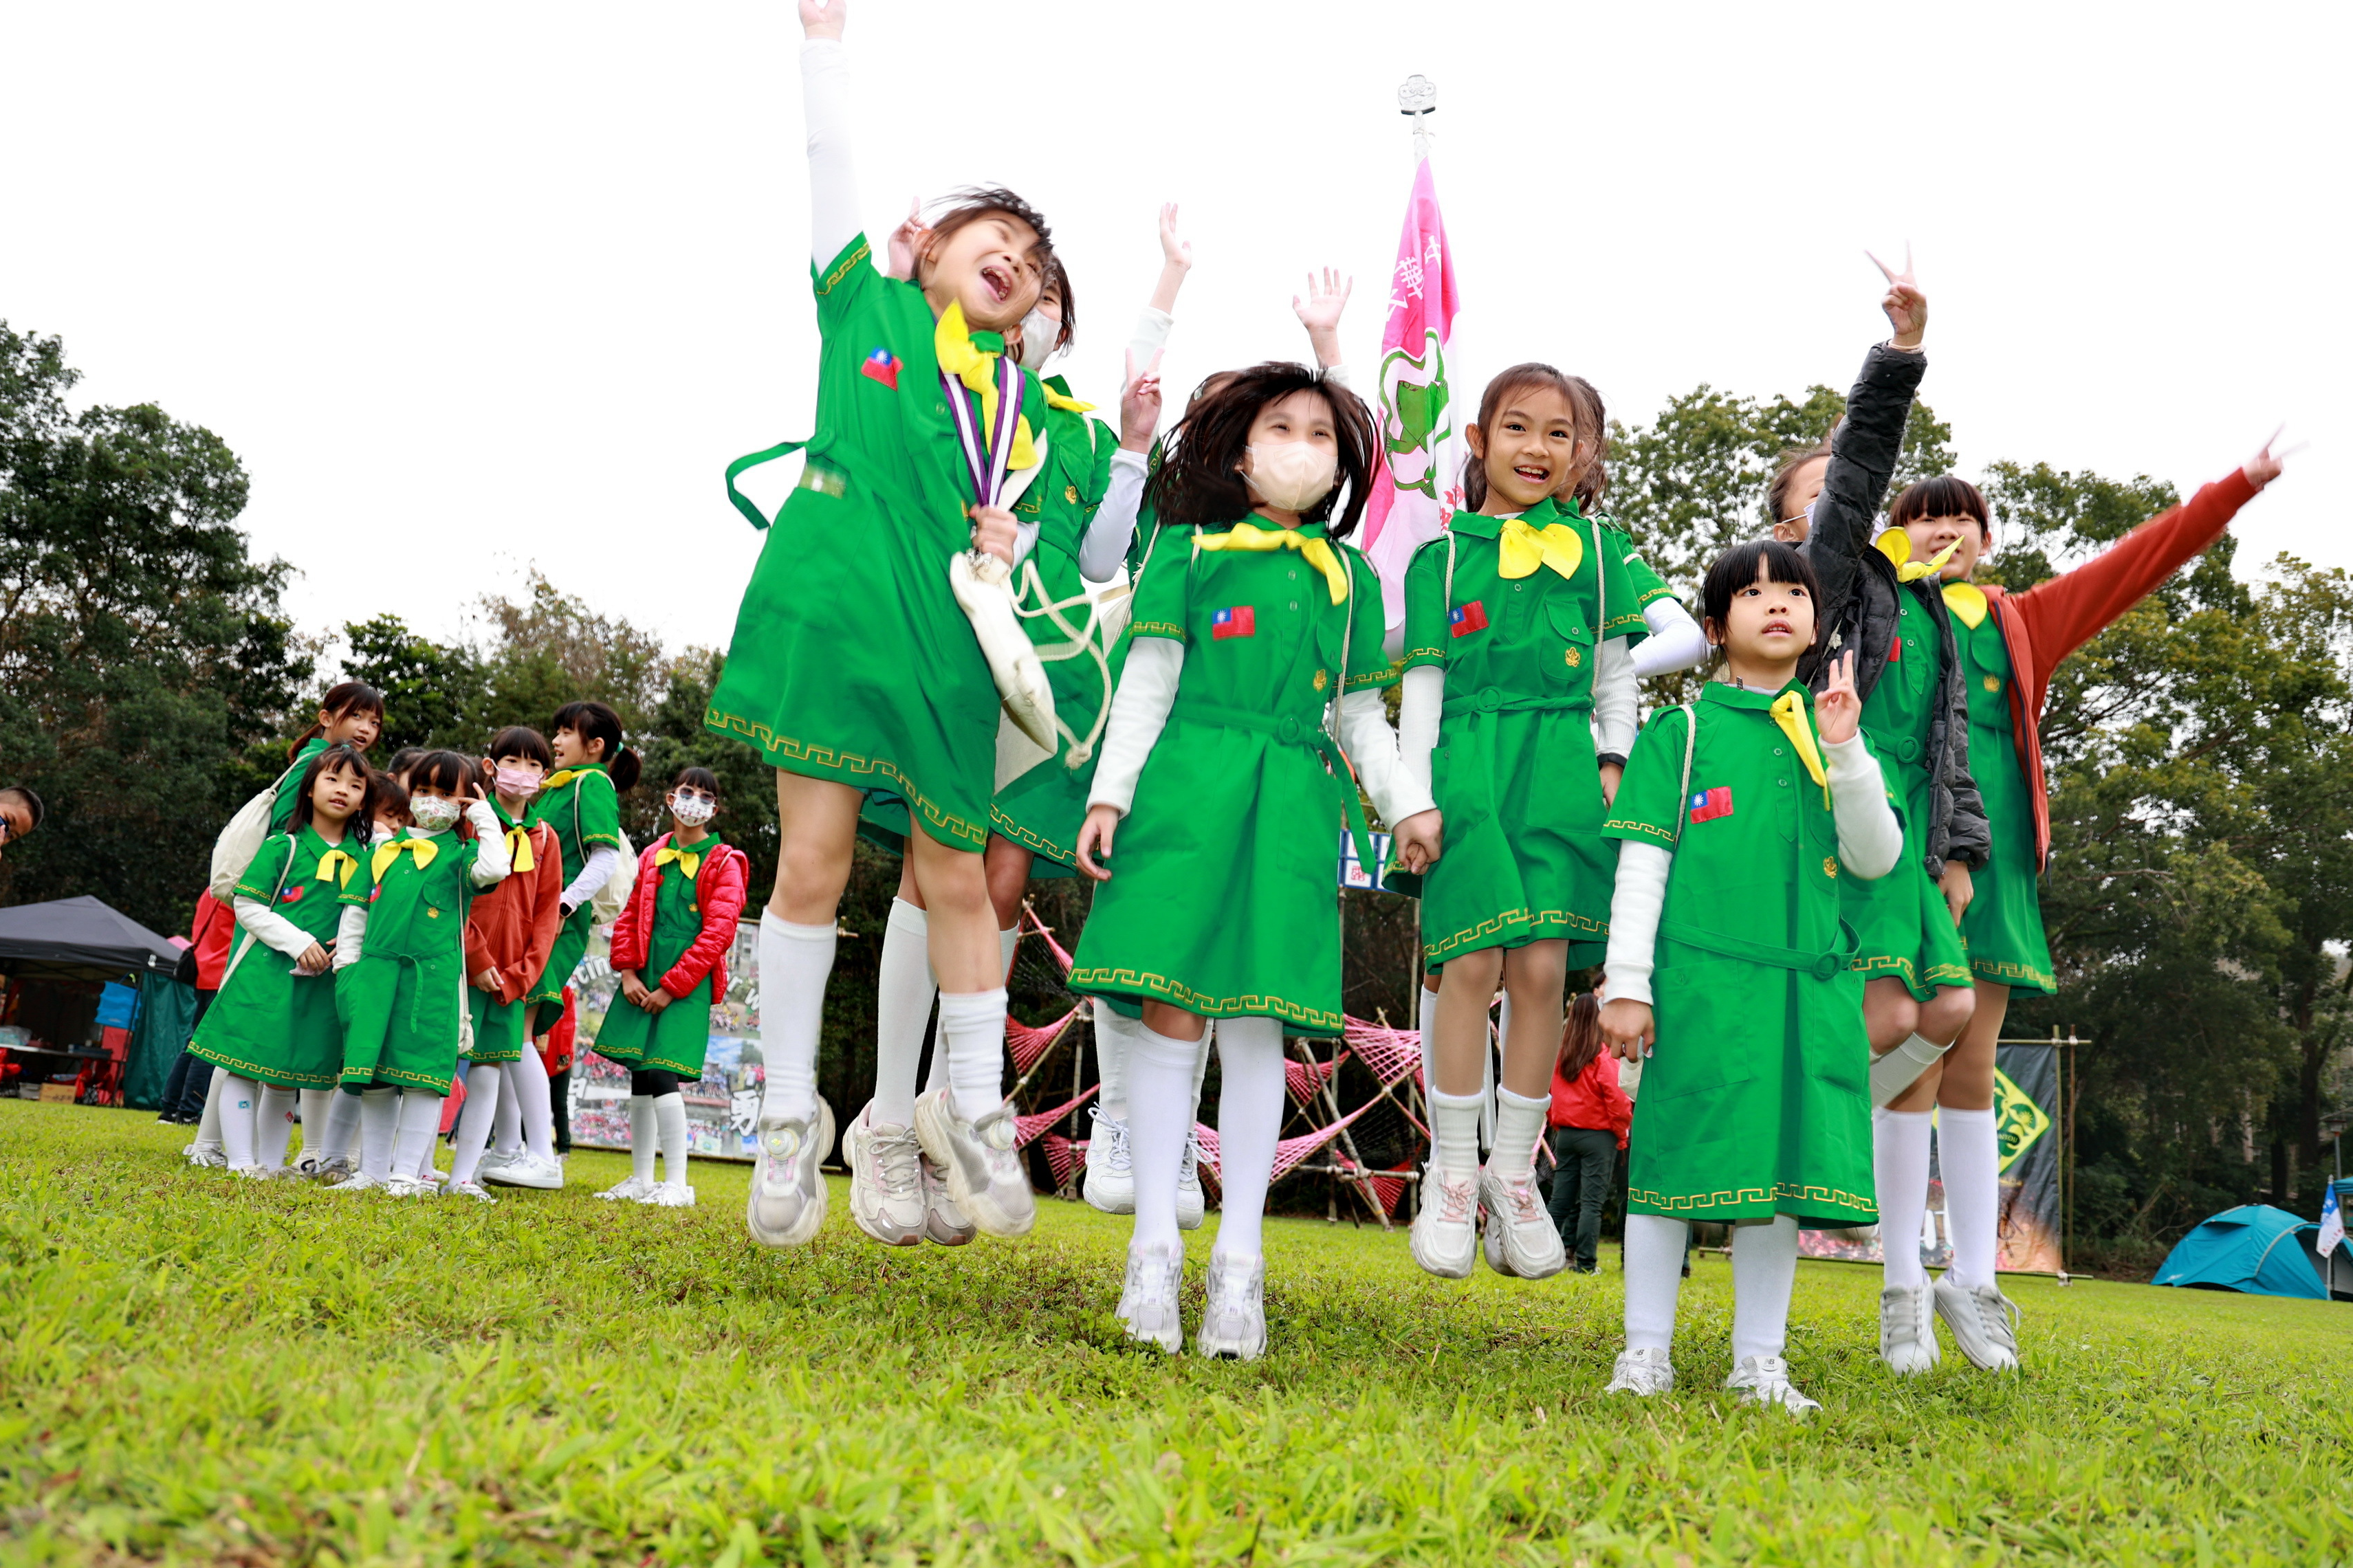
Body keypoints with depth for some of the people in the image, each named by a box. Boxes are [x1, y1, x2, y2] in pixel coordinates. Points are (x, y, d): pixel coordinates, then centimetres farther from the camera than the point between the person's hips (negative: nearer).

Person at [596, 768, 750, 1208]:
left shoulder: (724, 863, -1)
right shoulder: (653, 856, 13)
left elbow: (718, 933, -8)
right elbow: (630, 916, 14)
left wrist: (671, 986, -11)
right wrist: (628, 973, 0)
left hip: (687, 984, -5)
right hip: (643, 979, 5)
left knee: (660, 1076, -14)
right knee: (639, 1079, 8)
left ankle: (677, 1184, -6)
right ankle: (641, 1180, 18)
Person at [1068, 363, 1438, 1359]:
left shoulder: (1349, 576, 19)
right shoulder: (1193, 548, 11)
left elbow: (1360, 712, 20)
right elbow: (1148, 679, 6)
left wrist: (1406, 804, 8)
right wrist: (1109, 792, -2)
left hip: (1291, 802, 2)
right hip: (1187, 786, -2)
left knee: (1258, 1023, -2)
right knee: (1171, 1009, -7)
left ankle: (1238, 1259, 2)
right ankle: (1155, 1247, 0)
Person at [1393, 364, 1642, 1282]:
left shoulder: (1593, 547, 14)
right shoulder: (1444, 554, 9)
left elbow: (1616, 672, 18)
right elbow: (1422, 682, 6)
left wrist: (1610, 762, 8)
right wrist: (1415, 792, -2)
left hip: (1561, 765, 2)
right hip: (1468, 758, -2)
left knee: (1543, 968, -4)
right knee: (1471, 963, -10)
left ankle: (1513, 1171, 9)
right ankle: (1450, 1173, 3)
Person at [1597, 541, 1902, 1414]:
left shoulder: (1833, 730, 16)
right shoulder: (1682, 732, 6)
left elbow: (1876, 859, 7)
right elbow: (1642, 863, 2)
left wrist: (1847, 751, -5)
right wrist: (1627, 984, -4)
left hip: (1809, 982, 4)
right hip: (1700, 977, -4)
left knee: (1786, 1165, 5)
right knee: (1677, 1155, -3)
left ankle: (1759, 1361, 14)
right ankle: (1646, 1354, 7)